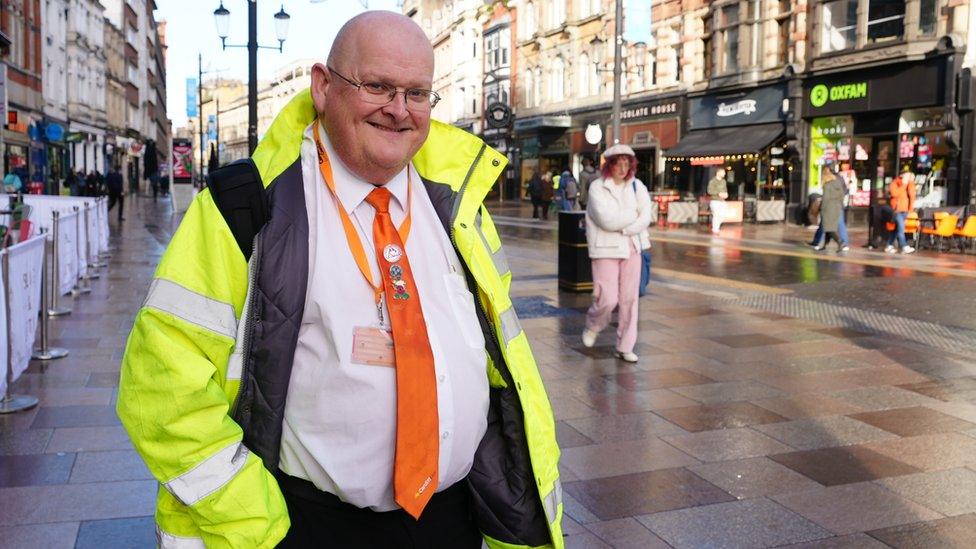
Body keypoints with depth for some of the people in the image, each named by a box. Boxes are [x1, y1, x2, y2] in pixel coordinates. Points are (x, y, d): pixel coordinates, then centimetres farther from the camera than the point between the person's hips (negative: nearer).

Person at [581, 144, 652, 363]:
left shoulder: (637, 187, 7)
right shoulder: (597, 188, -5)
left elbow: (645, 219, -4)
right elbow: (607, 220, -17)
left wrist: (622, 229, -15)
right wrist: (634, 214, -8)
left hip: (632, 247, 4)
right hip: (605, 249, -4)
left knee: (629, 298, 3)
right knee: (608, 299, -8)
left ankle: (624, 347, 14)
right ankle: (592, 326, 25)